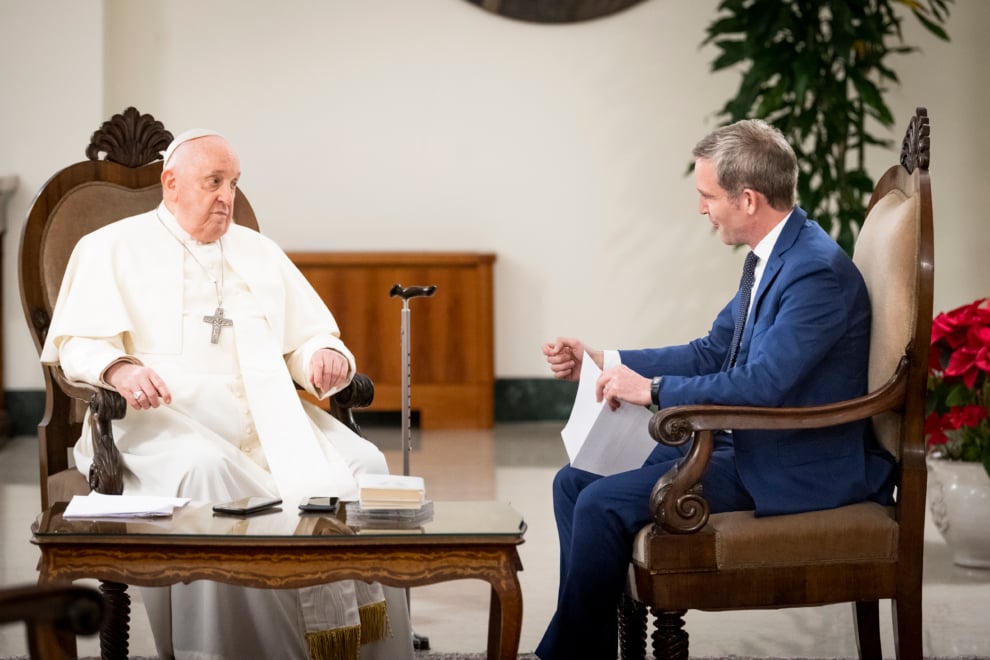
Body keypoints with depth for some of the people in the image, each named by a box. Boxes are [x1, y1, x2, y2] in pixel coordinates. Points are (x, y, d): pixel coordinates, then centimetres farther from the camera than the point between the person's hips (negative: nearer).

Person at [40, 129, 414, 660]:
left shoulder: (259, 252, 25)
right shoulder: (112, 247, 12)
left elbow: (310, 338, 22)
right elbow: (78, 341, 1)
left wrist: (325, 357, -4)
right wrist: (118, 368, -23)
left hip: (269, 416, 4)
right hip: (168, 416, -4)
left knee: (363, 463, -23)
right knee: (206, 470, -39)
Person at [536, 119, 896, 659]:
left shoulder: (817, 271, -22)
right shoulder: (771, 256, 9)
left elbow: (762, 385, -29)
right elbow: (710, 354, 16)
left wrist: (653, 389, -20)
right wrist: (603, 362, 9)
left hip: (793, 468, -10)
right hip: (746, 441, 10)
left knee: (603, 504, -19)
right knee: (574, 482, 6)